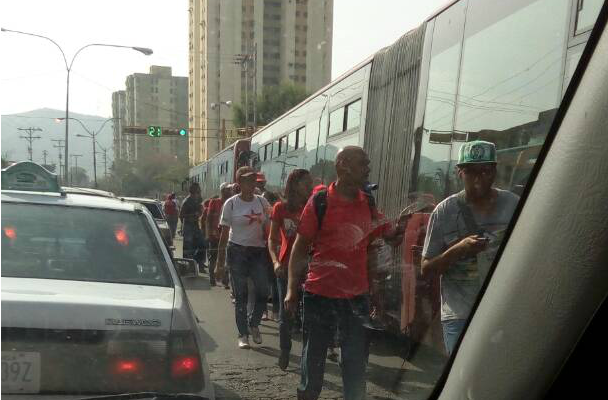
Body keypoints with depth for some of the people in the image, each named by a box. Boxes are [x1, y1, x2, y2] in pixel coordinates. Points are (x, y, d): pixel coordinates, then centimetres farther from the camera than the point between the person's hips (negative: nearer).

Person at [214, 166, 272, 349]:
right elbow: (224, 233, -3)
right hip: (237, 251, -2)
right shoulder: (231, 204, -4)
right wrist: (220, 262, -4)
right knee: (240, 296, 3)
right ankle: (243, 334, 15)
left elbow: (266, 229, 11)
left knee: (263, 292, -2)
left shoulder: (262, 202, 4)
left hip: (258, 251, 3)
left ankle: (253, 324, 25)